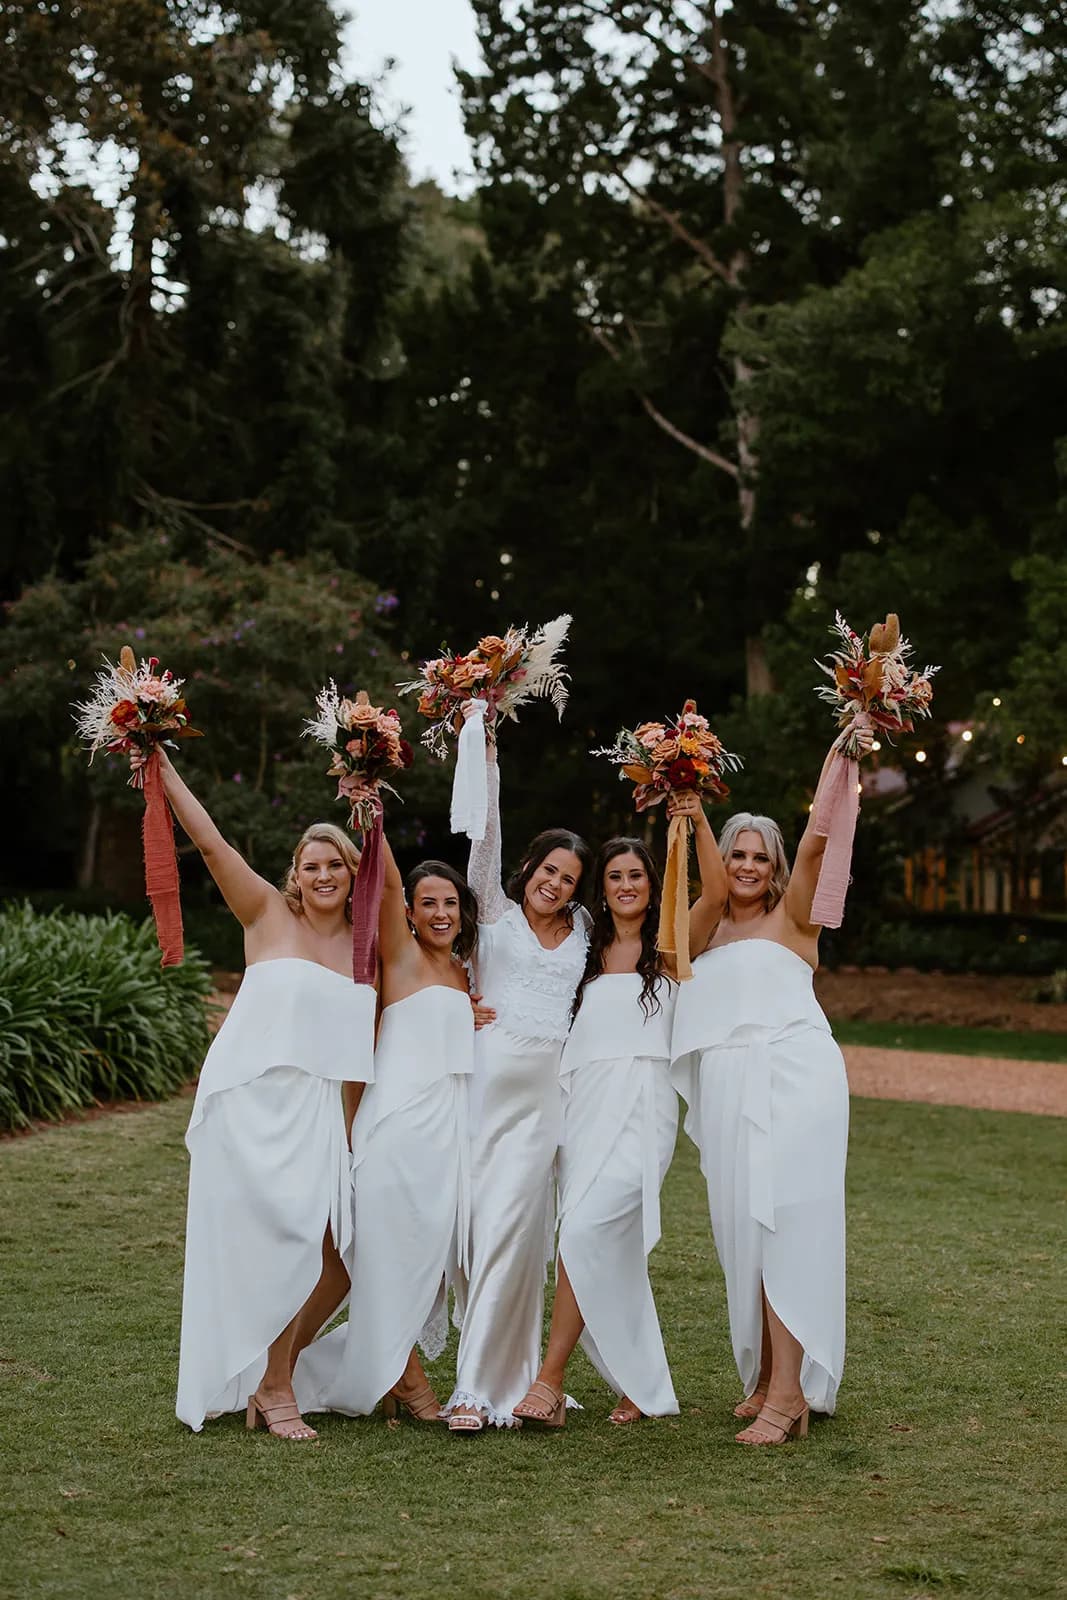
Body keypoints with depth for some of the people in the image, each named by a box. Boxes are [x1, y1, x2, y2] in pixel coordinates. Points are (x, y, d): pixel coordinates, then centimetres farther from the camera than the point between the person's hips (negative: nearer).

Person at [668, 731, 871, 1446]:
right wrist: (696, 820, -18)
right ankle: (765, 1374, 12)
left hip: (793, 1076, -4)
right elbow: (714, 889, -3)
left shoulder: (791, 919, 9)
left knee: (785, 1222, -12)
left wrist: (839, 758, -10)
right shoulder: (705, 927, 18)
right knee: (742, 1228, 3)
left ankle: (790, 1393, -16)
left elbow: (814, 844, -5)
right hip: (726, 1087, 4)